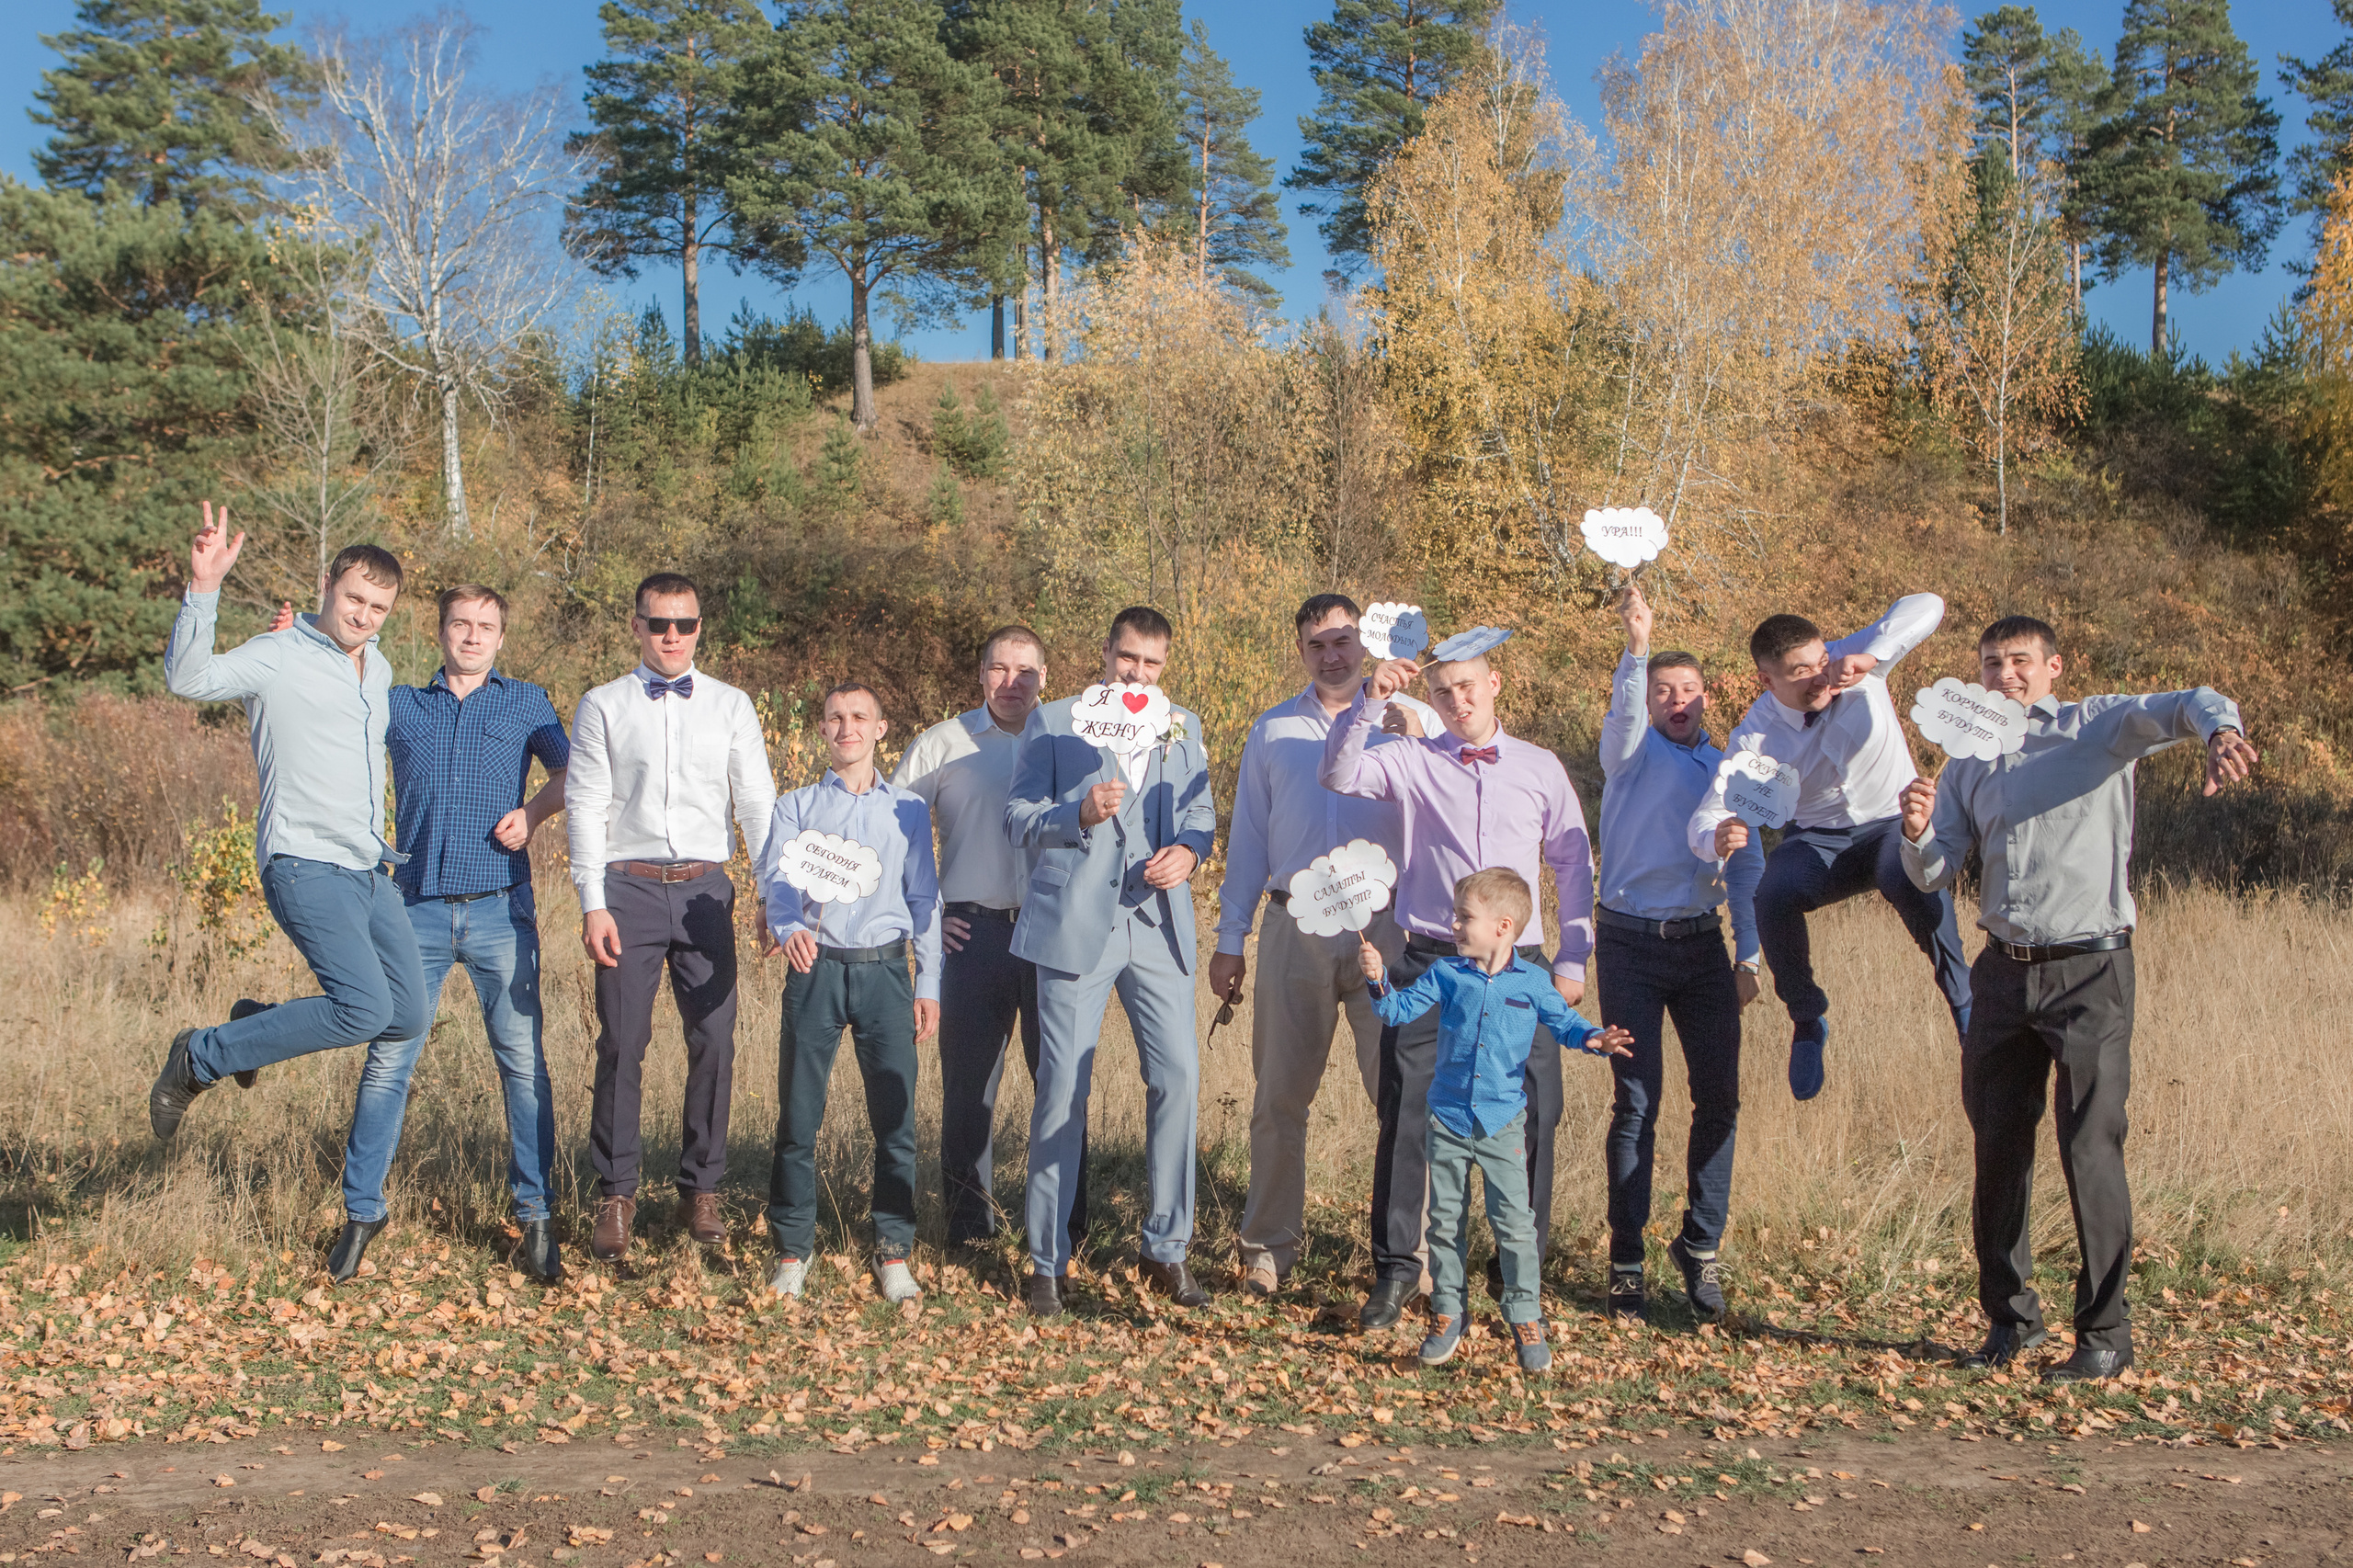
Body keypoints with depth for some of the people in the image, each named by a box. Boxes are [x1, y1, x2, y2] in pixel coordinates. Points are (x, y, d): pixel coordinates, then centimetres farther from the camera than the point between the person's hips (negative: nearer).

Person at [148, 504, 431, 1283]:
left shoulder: (378, 668, 16)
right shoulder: (277, 658, -8)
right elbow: (188, 677, -27)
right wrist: (203, 591, -40)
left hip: (368, 869, 8)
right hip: (305, 866, -8)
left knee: (409, 1015, 3)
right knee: (363, 1006, -22)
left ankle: (261, 1024, 22)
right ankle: (199, 1059, -4)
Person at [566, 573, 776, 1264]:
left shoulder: (731, 706, 11)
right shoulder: (603, 707, 7)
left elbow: (758, 804, 8)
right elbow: (585, 807, 2)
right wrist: (593, 904, -7)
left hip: (705, 890, 1)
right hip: (630, 888, -1)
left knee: (713, 1042, 1)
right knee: (621, 1045, -1)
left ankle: (701, 1189, 14)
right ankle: (615, 1195, 10)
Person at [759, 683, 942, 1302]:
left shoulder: (909, 809, 13)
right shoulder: (795, 807, 11)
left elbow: (924, 900, 13)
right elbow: (775, 880, -3)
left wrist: (929, 985, 7)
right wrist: (789, 928, -25)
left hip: (885, 971, 0)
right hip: (816, 969, 0)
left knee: (895, 1116, -2)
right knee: (798, 1114, 0)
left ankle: (893, 1251, 8)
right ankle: (793, 1247, 12)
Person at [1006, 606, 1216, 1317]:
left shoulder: (1182, 727, 16)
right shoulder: (1052, 722, 6)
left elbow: (1200, 810, 15)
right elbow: (1018, 816, 1)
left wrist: (1189, 848, -8)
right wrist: (1080, 813, -17)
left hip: (1157, 924, 3)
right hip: (1076, 925, -3)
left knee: (1178, 1077, -3)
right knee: (1063, 1091, -1)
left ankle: (1167, 1250, 12)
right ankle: (1046, 1263, 10)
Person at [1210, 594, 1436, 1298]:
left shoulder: (1413, 721, 7)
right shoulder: (1272, 730, 14)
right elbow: (1248, 838, 15)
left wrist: (1417, 746, -20)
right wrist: (1229, 941, 11)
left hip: (1386, 927, -2)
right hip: (1296, 929, 2)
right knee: (1279, 1095, 6)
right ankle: (1268, 1244, 17)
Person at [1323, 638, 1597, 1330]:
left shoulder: (1541, 768, 10)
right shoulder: (1412, 762, 6)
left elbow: (1574, 866, 14)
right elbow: (1338, 775, -10)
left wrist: (1572, 960, 9)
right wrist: (1369, 701, -18)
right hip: (1431, 962, -1)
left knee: (1531, 1121, 3)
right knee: (1406, 1117, -2)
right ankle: (1395, 1269, 9)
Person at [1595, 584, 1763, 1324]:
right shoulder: (1633, 752, 2)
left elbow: (1748, 867, 13)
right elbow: (1623, 712, -22)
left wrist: (1749, 956, 4)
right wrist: (1636, 648, -39)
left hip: (1703, 944, 4)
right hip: (1632, 944, -3)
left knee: (1719, 1096, 1)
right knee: (1636, 1101, -3)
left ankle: (1700, 1248, 15)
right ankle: (1626, 1261, 6)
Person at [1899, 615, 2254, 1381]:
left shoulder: (2099, 726, 1)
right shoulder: (1967, 766, 15)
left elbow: (2188, 706, -17)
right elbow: (1932, 875, 11)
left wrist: (2220, 728, -40)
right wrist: (1916, 833, -11)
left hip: (2090, 971, -5)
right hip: (2004, 973, 5)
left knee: (2091, 1151, -7)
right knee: (1997, 1146, 8)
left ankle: (2105, 1333, 3)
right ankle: (2009, 1317, 21)